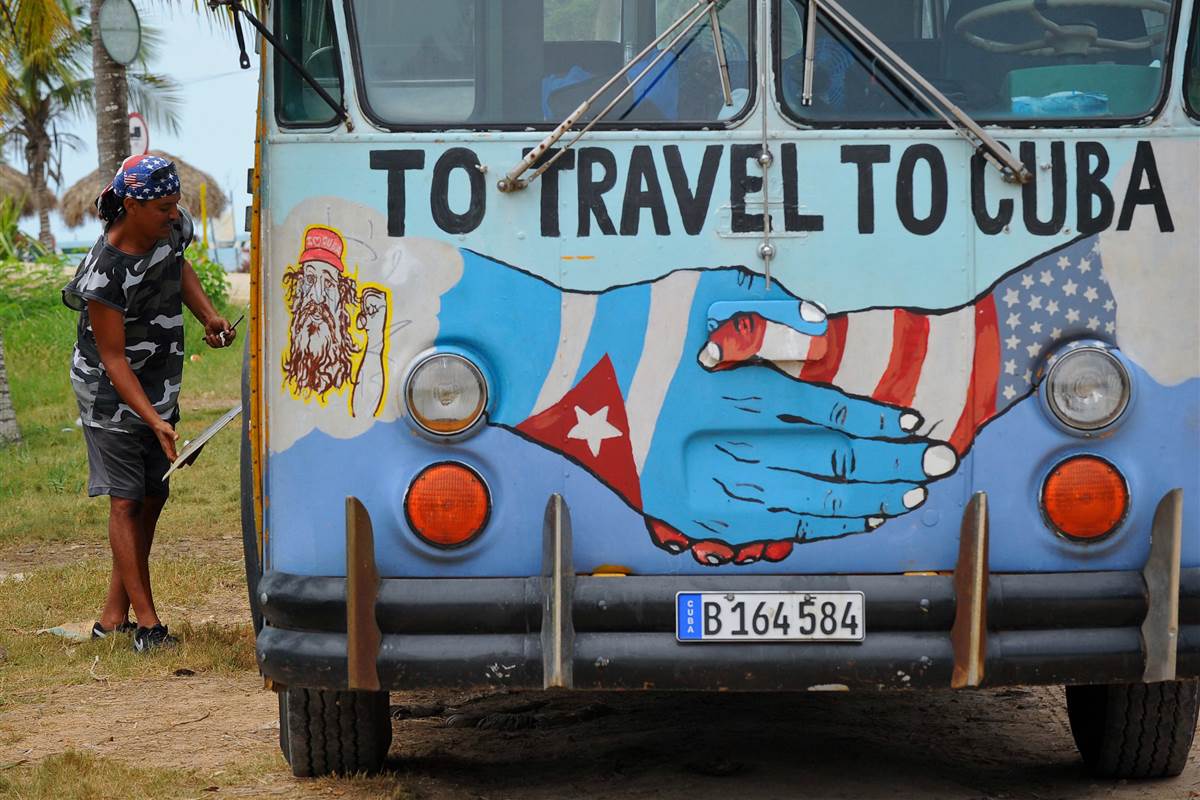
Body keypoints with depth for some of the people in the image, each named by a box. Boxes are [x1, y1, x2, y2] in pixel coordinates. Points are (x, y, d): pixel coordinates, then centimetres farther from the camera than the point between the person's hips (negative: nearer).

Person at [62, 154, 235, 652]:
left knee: (153, 498, 8)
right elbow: (114, 359, -24)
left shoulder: (173, 228, -7)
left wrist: (208, 316, 3)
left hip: (161, 387, 8)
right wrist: (155, 421, -29)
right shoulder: (105, 272, -28)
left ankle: (113, 616, 14)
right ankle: (147, 622, -7)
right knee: (125, 500, -7)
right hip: (111, 393, -8)